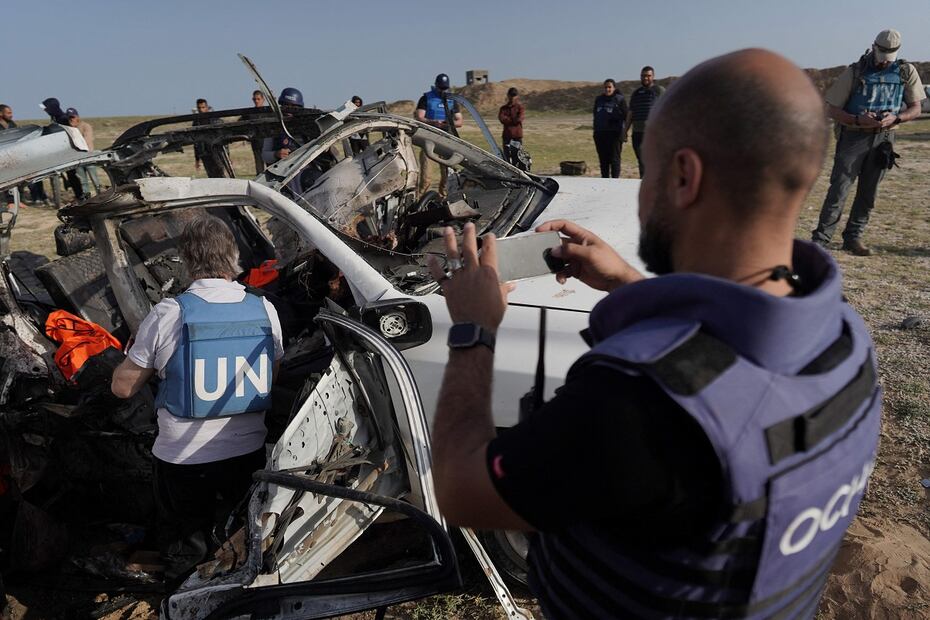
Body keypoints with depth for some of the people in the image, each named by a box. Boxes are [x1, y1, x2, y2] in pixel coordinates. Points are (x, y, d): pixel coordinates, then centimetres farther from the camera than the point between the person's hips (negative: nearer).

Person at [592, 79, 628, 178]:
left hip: (614, 133, -5)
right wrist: (595, 131, 14)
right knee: (603, 159, 8)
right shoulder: (598, 99, 16)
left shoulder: (620, 99, 1)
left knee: (614, 158, -5)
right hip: (600, 133, 5)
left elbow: (625, 115, -1)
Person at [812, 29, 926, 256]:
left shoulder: (906, 72, 4)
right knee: (839, 190, -9)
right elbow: (832, 110, -6)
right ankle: (820, 239, -6)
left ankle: (853, 238, 15)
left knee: (868, 192, 6)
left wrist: (895, 118, -15)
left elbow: (916, 108, 7)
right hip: (853, 137, -3)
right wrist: (859, 120, -21)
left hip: (884, 138, 4)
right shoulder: (854, 72, -5)